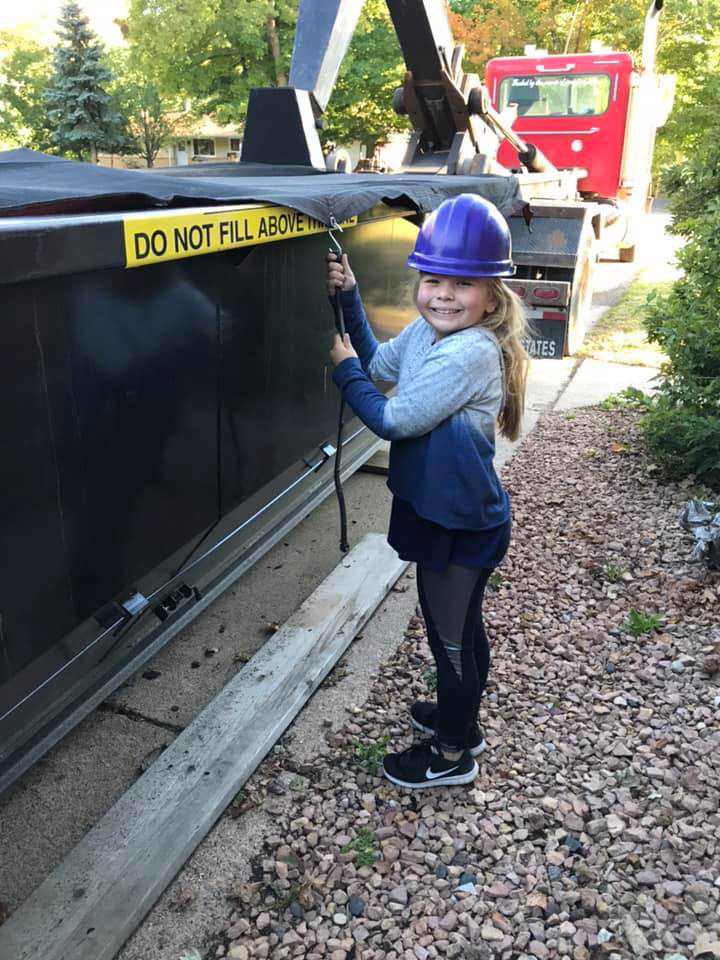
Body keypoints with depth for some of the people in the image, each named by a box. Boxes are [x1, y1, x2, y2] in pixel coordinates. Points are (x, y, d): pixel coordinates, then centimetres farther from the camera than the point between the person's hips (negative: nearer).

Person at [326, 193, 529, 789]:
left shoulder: (471, 354, -28)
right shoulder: (426, 331, 0)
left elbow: (392, 419, -26)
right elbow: (379, 364, 16)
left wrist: (343, 365, -11)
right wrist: (349, 296, 6)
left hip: (462, 523, -9)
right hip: (438, 511, 9)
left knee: (451, 632, 9)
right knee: (457, 625, 25)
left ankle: (452, 754, 31)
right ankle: (459, 716, 48)